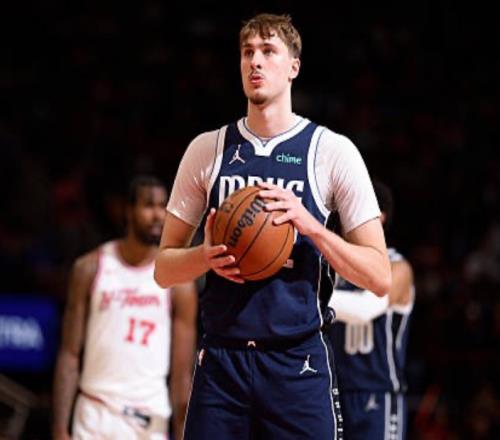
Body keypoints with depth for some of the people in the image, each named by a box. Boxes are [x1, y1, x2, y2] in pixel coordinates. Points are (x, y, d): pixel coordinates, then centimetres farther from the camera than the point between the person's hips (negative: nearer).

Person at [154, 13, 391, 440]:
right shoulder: (207, 149, 9)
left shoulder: (332, 151, 1)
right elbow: (164, 268, 12)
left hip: (297, 361, -2)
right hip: (221, 360, 2)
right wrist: (207, 256, -10)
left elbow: (379, 276, -1)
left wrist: (310, 225, -16)